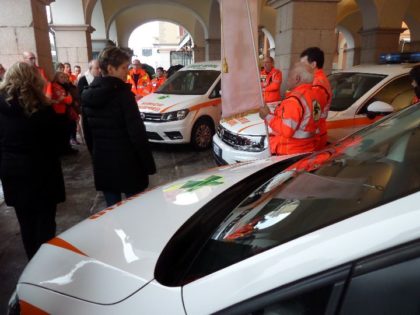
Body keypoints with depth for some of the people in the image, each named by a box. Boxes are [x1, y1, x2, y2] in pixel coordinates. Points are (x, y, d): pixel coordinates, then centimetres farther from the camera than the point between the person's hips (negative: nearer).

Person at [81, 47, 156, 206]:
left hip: (102, 162, 6)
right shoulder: (122, 93, -15)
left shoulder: (87, 94, 5)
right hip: (127, 162, -6)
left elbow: (87, 131, 13)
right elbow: (136, 131, -17)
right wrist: (148, 164, -11)